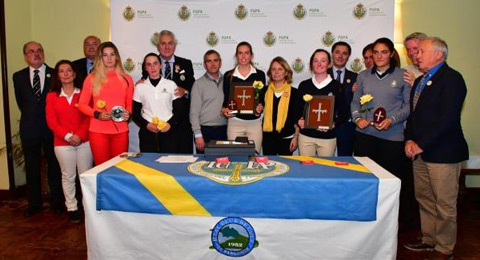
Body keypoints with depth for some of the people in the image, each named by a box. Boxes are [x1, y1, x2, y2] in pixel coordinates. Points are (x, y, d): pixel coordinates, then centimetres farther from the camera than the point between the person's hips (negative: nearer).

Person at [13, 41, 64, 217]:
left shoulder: (55, 74, -1)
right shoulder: (19, 76, 6)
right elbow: (21, 102, 12)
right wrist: (31, 115, 7)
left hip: (51, 127, -2)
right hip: (29, 128, 2)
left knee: (54, 166, 7)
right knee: (32, 167, 10)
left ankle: (57, 202, 20)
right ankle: (35, 203, 24)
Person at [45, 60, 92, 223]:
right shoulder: (51, 96, 7)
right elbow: (51, 121, 0)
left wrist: (79, 135, -13)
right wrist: (68, 136, -11)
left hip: (84, 141, 0)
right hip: (63, 143, 0)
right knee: (68, 176, 6)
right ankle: (71, 208, 16)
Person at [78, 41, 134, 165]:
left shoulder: (126, 79, 7)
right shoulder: (92, 78, 2)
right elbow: (82, 104, 4)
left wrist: (128, 113, -6)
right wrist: (97, 114, -12)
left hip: (121, 131, 2)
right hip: (98, 131, -1)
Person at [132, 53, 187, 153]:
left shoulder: (171, 84, 6)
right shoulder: (140, 87, 7)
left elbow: (180, 109, 6)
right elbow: (135, 113, 8)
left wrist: (170, 124, -9)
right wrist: (146, 125, -8)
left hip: (169, 131, 0)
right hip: (147, 132, 1)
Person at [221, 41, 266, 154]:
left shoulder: (260, 74, 6)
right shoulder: (228, 76, 7)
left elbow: (263, 97, 6)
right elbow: (226, 98, 9)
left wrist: (260, 107, -15)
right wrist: (224, 109, -10)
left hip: (254, 122, 0)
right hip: (235, 121, 0)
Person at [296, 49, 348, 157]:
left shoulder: (336, 86, 1)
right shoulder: (304, 85, 6)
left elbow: (344, 113, 3)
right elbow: (298, 109, 10)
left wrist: (334, 124, -15)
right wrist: (299, 120, -9)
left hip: (328, 137, -1)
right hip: (306, 136, 1)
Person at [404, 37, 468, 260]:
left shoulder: (451, 78, -10)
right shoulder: (420, 81, 17)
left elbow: (448, 118, -19)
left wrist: (421, 145, -16)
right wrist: (409, 140, 1)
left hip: (442, 153, -8)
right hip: (420, 151, 8)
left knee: (444, 204, 3)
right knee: (424, 199, 16)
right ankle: (429, 240, 30)